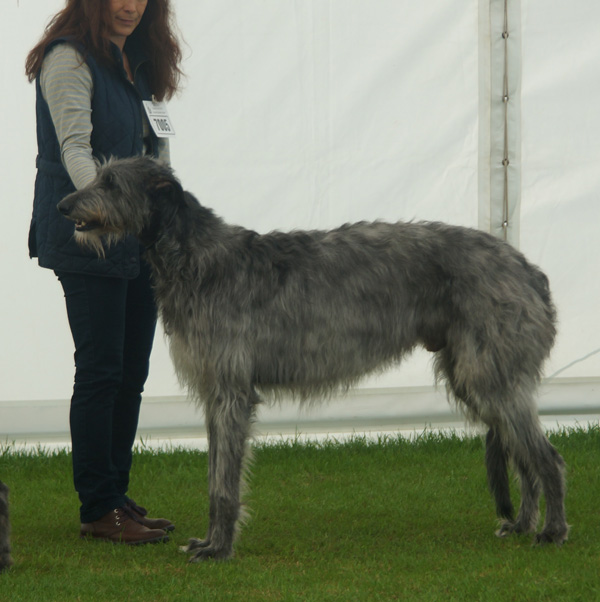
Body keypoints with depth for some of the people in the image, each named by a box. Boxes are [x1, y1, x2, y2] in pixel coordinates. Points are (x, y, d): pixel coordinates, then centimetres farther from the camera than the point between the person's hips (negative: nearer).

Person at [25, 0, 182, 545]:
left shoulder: (137, 60, 16)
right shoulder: (70, 59, -10)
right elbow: (75, 148, -21)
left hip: (140, 241, 8)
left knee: (132, 372, 9)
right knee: (101, 370, -7)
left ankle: (117, 496, 16)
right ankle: (98, 510, -3)